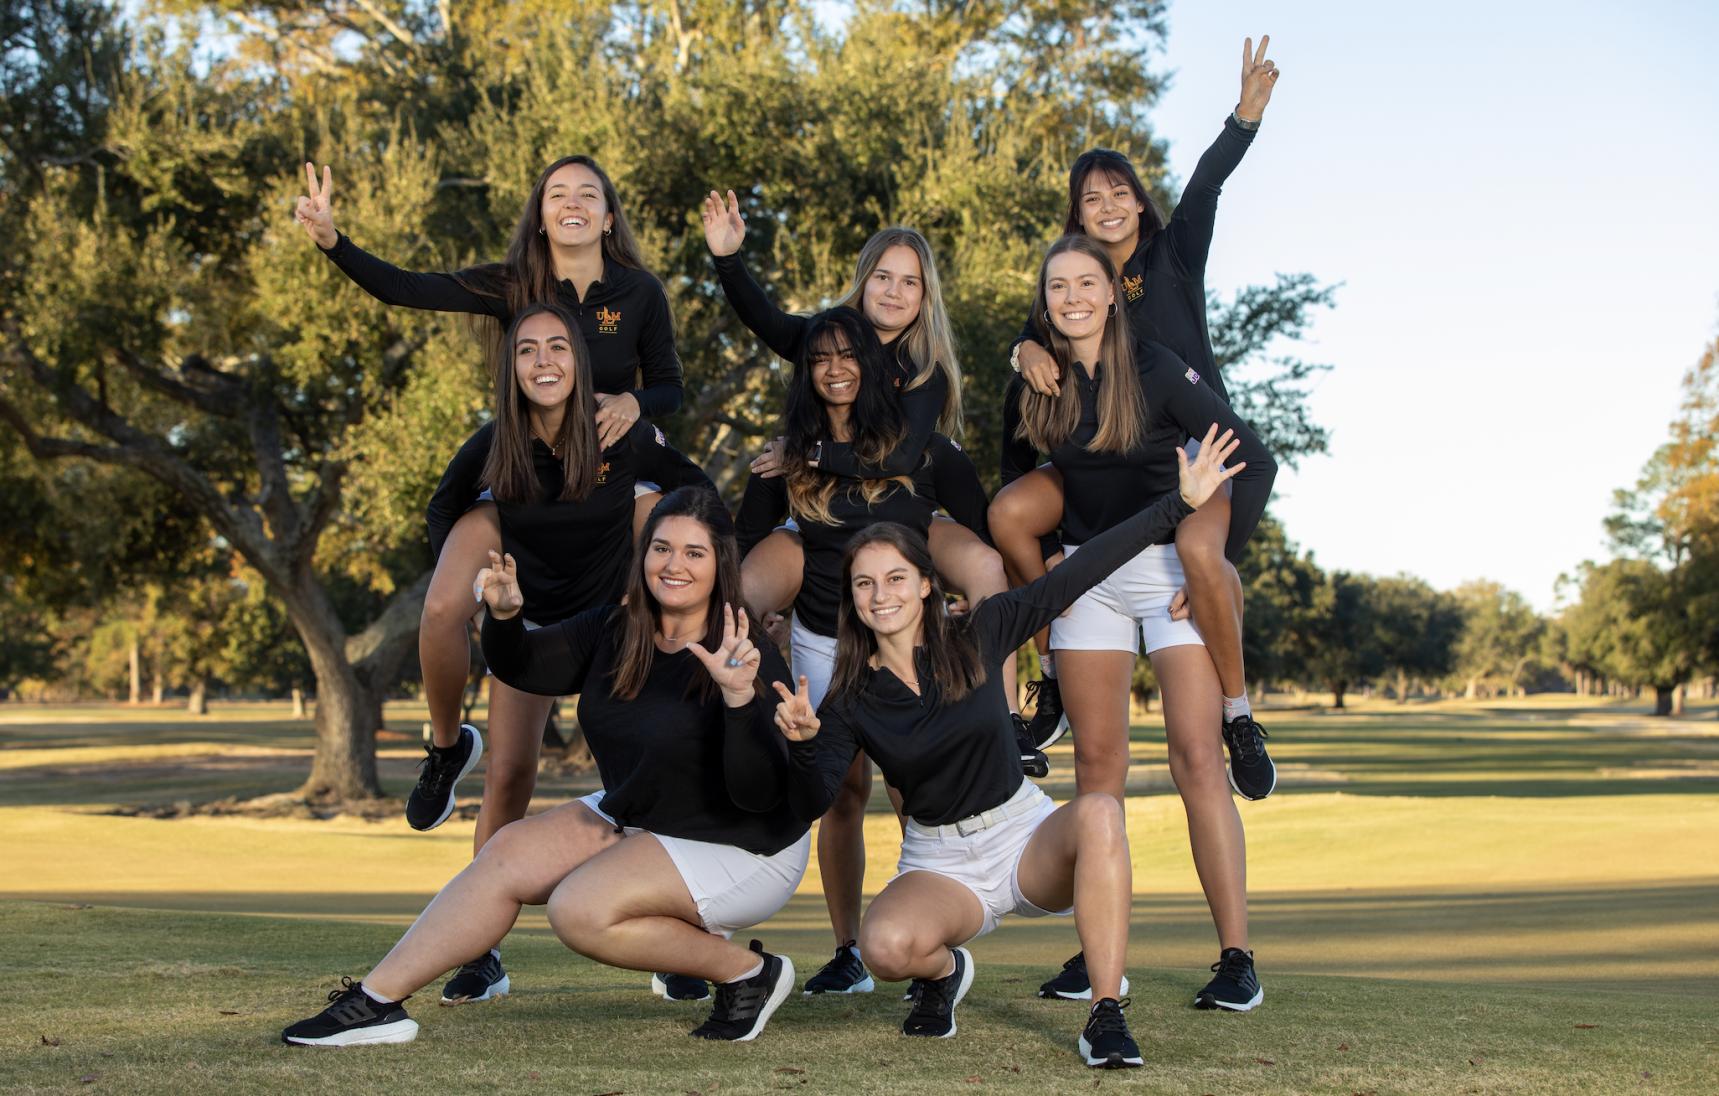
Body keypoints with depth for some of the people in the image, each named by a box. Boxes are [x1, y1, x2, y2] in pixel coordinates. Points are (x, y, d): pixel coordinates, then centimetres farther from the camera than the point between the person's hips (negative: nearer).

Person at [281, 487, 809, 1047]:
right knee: (511, 850, -8)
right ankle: (378, 999, -4)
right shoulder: (611, 633, -2)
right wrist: (504, 617, -20)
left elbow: (761, 796, -27)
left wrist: (740, 699, -43)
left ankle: (747, 972, -10)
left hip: (742, 849, -7)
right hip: (634, 820, 7)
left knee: (579, 910, -25)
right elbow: (521, 667, 3)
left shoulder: (749, 659, -22)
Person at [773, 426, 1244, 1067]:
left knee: (1098, 812, -35)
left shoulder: (979, 637, -4)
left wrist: (1180, 504, -8)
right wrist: (803, 744, -34)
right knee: (886, 946, -33)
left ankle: (1106, 1015, -29)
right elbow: (811, 805, -12)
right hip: (940, 865, 0)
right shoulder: (851, 702, -3)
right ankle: (945, 969, 7)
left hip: (1026, 838, 0)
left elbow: (1077, 574, -6)